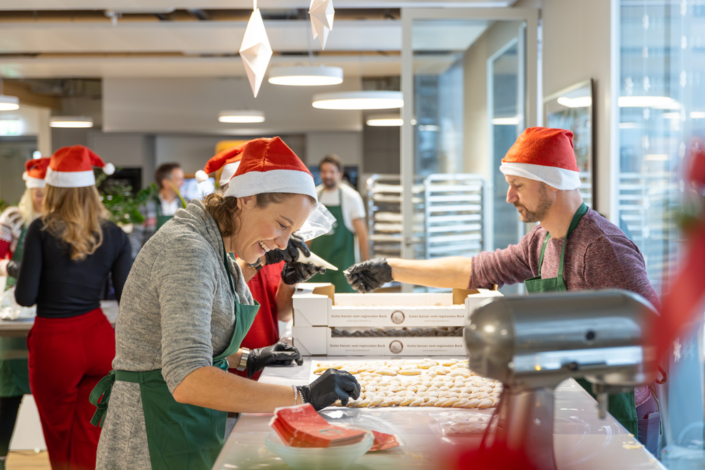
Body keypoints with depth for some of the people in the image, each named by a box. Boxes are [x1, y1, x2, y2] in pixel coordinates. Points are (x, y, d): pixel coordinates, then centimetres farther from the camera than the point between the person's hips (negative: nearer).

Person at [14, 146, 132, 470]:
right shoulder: (114, 235, -1)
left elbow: (25, 297, -10)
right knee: (90, 443, 9)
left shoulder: (42, 230, -8)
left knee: (60, 440, 18)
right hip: (99, 340, 2)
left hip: (53, 344, -2)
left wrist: (16, 274, 11)